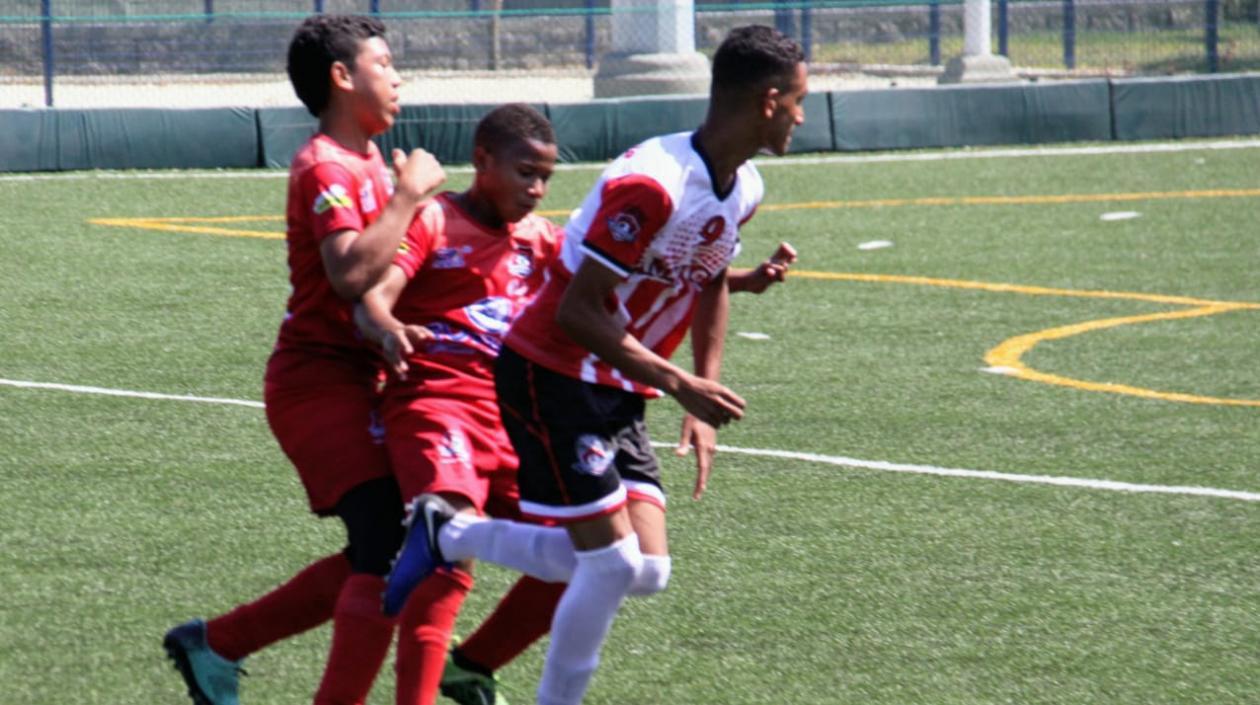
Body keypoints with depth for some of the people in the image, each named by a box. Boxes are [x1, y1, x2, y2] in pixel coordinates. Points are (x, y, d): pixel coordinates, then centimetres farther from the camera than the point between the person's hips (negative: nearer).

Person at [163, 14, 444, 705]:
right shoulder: (325, 169, -16)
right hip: (321, 380, -10)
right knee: (385, 551, -18)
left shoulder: (365, 161, 16)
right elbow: (351, 273, -31)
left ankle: (215, 642, 22)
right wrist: (408, 193, -23)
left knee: (376, 557, 12)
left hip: (354, 378, 10)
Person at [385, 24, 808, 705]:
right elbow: (575, 312, -24)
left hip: (617, 394, 9)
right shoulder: (651, 184, -25)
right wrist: (678, 384, -25)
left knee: (645, 570, -1)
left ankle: (446, 533, 11)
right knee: (614, 564, -12)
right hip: (553, 377, -9)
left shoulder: (744, 190, 4)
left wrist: (703, 406, 14)